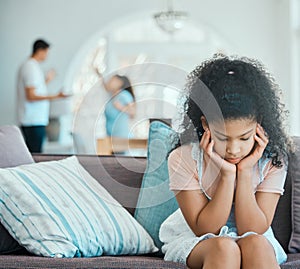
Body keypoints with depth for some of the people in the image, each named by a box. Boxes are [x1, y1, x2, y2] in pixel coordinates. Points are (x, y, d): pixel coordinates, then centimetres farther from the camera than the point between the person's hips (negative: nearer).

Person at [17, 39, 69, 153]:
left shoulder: (25, 66, 17)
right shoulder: (32, 68, -14)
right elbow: (31, 96, -20)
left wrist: (46, 80, 33)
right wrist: (54, 97, -28)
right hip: (35, 121, -10)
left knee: (30, 154, 11)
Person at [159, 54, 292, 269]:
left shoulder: (272, 161, -13)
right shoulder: (183, 158, -19)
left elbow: (253, 230, -14)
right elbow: (204, 229, -17)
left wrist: (245, 173, -24)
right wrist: (227, 175, -28)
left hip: (256, 243, 2)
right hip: (194, 241, -1)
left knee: (255, 245, -35)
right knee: (224, 248, -36)